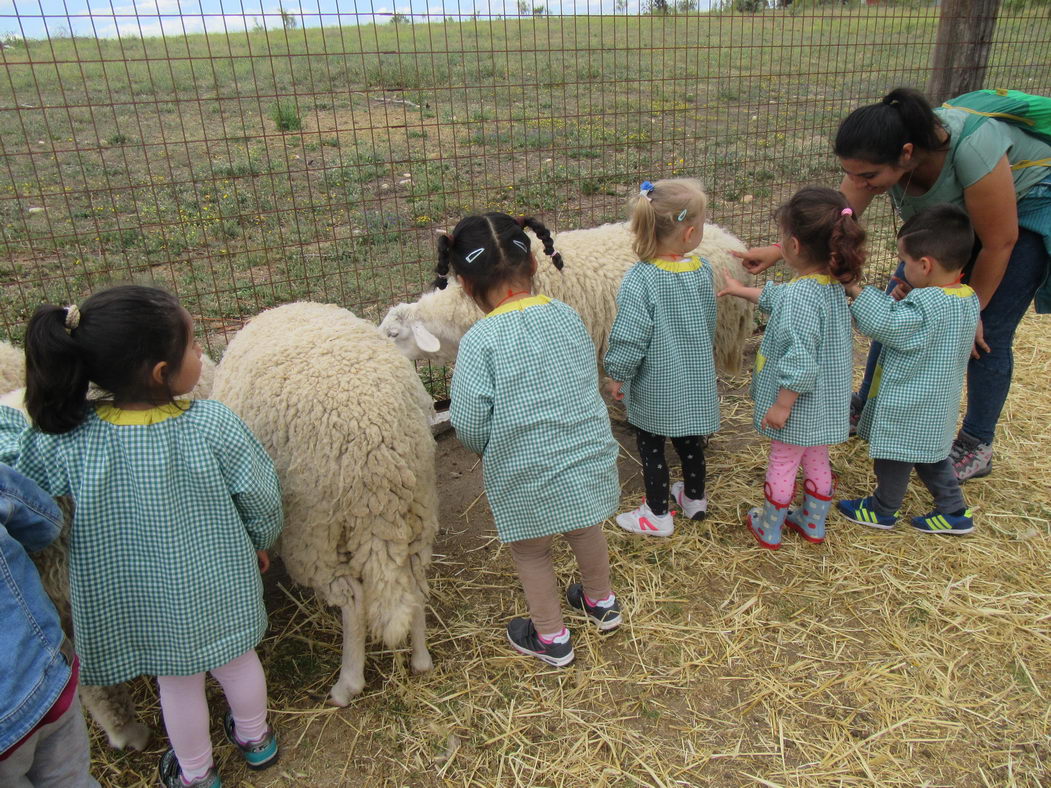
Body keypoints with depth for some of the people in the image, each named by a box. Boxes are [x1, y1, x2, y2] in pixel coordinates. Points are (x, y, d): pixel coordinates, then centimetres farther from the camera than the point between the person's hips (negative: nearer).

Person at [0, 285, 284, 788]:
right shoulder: (214, 426, -27)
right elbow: (261, 497, -15)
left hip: (140, 603, 1)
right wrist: (260, 542, 5)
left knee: (177, 680, 24)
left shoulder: (69, 440, -25)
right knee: (236, 657, 26)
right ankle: (254, 738, 53)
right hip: (219, 589, 0)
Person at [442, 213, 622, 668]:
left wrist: (490, 448, 3)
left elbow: (469, 427, -19)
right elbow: (588, 384, 5)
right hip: (589, 459, 5)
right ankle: (601, 603, 53)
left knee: (530, 552, 20)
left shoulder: (480, 341, -21)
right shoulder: (568, 317, -5)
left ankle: (552, 638, 37)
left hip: (525, 476, -5)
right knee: (585, 531, 30)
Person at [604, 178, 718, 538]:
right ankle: (695, 498, 43)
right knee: (689, 441, 24)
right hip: (695, 383, 5)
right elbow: (710, 325, 8)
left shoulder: (639, 281, -25)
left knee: (651, 448, 12)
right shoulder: (703, 270, -7)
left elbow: (629, 339, -22)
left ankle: (658, 514, 26)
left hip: (654, 388, -5)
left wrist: (618, 375, -5)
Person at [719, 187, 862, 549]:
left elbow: (800, 359, -31)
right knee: (816, 461, 23)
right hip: (826, 402, 8)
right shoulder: (832, 285, 0)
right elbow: (777, 298, 18)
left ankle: (769, 529, 30)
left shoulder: (802, 296, -31)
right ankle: (813, 524, 41)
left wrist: (782, 404, -21)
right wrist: (741, 290, 30)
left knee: (782, 463, 11)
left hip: (800, 405, -8)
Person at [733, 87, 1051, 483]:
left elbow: (999, 242, -28)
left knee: (986, 336, -7)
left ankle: (976, 446, 10)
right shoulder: (882, 151, -25)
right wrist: (778, 250, -23)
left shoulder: (971, 150, -41)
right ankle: (867, 408, 19)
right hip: (952, 210, 6)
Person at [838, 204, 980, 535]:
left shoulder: (925, 306, -30)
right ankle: (954, 511, 33)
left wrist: (859, 291, -17)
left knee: (893, 456, 11)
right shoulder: (969, 299, 0)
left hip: (907, 405, -9)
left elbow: (882, 324, -27)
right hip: (937, 404, 9)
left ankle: (883, 510, 30)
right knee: (929, 453, 24)